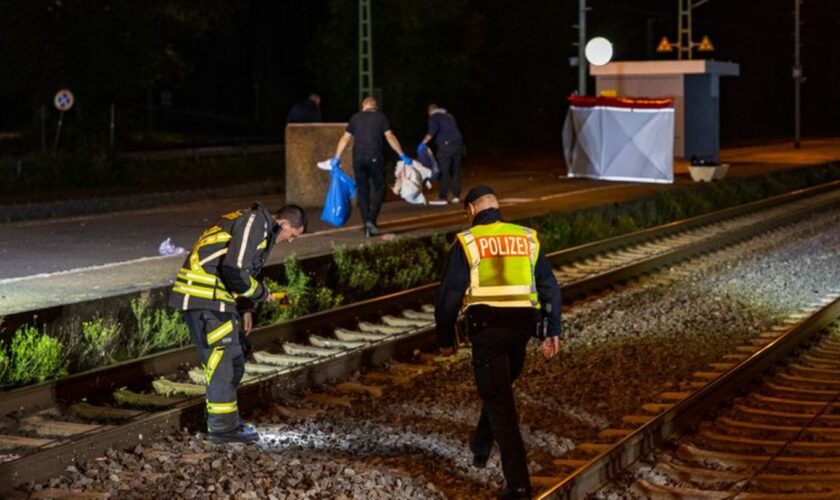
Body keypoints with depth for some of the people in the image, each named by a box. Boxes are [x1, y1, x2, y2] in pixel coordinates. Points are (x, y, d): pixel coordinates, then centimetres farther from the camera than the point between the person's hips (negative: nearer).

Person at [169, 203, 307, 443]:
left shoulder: (262, 228, 20)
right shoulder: (255, 223, -14)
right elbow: (234, 271, -22)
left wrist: (245, 309, 16)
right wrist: (262, 293, -8)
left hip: (213, 295, 11)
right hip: (204, 296, -11)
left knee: (234, 359, 15)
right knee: (220, 359, -8)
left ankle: (227, 419, 23)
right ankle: (222, 427, -3)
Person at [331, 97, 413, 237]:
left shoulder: (355, 118, 13)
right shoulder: (380, 116, 6)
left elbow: (345, 138, 13)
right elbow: (390, 137, -1)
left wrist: (336, 157, 19)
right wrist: (402, 155, 1)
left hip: (358, 158, 3)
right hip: (374, 157, -3)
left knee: (362, 190, 9)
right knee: (379, 188, 6)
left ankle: (366, 224, 6)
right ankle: (371, 219, -12)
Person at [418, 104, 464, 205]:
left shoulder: (434, 117, 5)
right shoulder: (449, 116, 26)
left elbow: (433, 130, -11)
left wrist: (424, 142, -13)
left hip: (446, 145, -6)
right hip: (458, 144, 6)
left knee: (444, 172, -6)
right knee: (455, 171, 11)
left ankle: (443, 197, -8)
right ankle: (456, 195, 12)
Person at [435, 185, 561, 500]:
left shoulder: (467, 243, -2)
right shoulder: (527, 238, 10)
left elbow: (449, 294, -3)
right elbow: (550, 288, 8)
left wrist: (445, 338, 7)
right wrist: (551, 332, 10)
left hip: (486, 327, -4)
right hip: (522, 325, 4)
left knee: (499, 401, -2)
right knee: (501, 387, 28)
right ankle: (481, 445, 41)